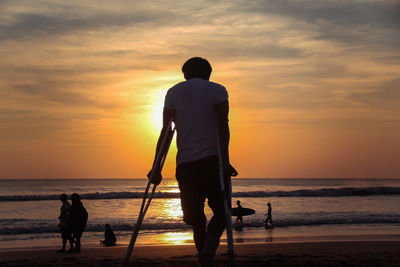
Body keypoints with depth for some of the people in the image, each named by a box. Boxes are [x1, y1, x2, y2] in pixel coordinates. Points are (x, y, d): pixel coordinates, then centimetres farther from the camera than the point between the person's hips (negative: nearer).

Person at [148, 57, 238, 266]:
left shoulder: (174, 92, 15)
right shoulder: (217, 90, 9)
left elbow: (166, 131, 7)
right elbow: (222, 124, -7)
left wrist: (157, 166, 5)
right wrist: (224, 158, -15)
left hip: (185, 162, 2)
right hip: (212, 158, -2)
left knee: (196, 218, 8)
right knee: (221, 211, 7)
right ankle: (209, 249, -17)